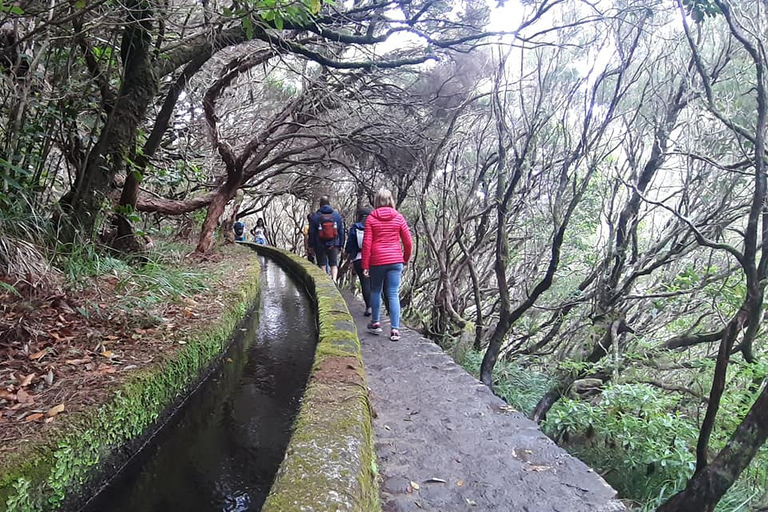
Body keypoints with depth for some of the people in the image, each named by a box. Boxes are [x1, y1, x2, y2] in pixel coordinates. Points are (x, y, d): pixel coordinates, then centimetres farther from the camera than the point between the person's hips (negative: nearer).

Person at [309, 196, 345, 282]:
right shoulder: (337, 215, 5)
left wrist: (311, 246, 5)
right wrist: (340, 245, 14)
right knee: (334, 264, 6)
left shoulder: (315, 216, -2)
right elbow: (341, 232, 8)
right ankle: (334, 279, -14)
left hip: (320, 246, -1)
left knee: (322, 265, 7)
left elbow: (311, 233, -1)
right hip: (334, 245, 1)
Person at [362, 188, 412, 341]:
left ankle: (376, 323, 26)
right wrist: (405, 259, 19)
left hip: (377, 261, 0)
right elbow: (408, 243, 3)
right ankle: (395, 330, 0)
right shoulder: (399, 217, 2)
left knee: (375, 291, 18)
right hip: (395, 261, 1)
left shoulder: (371, 218, -1)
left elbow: (367, 244, -5)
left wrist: (365, 265, 0)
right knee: (393, 295, 2)